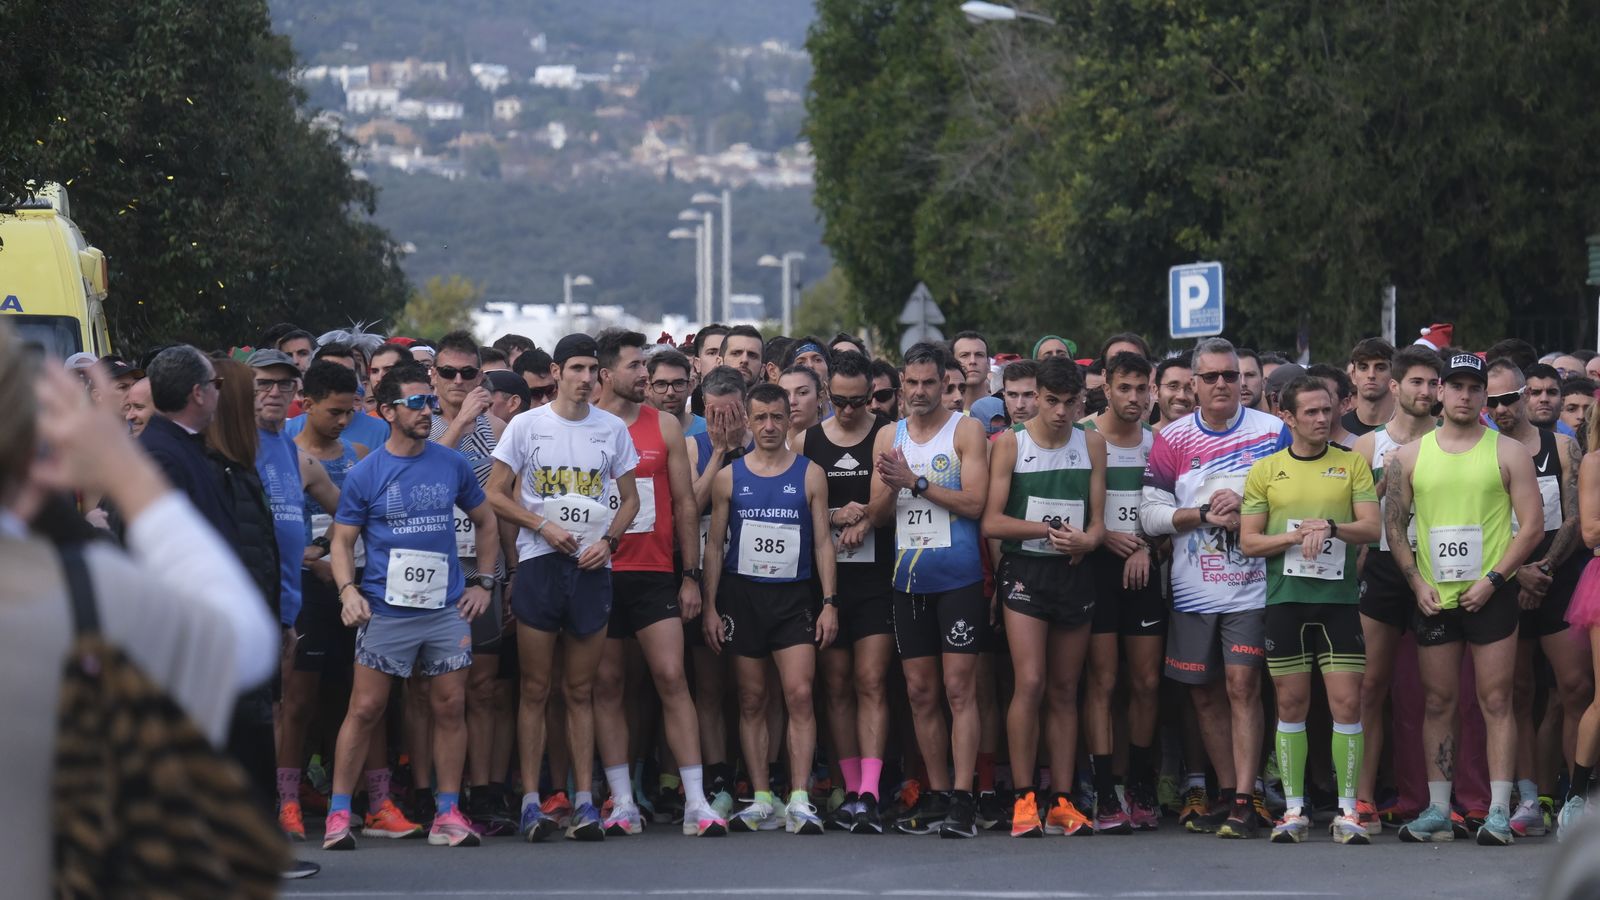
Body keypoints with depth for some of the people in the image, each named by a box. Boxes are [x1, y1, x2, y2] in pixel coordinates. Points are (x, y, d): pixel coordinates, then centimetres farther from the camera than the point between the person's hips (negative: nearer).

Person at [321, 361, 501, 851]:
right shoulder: (365, 474, -1)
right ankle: (338, 814, 2)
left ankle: (448, 813, 11)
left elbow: (486, 522, 18)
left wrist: (483, 583, 11)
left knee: (450, 707, 3)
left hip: (447, 608, 3)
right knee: (365, 708, -4)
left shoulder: (453, 465, 6)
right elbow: (342, 540, 2)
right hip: (385, 607, -3)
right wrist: (348, 589, -14)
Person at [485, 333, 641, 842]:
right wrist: (543, 526, -11)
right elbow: (495, 494, 1)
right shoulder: (527, 426, 2)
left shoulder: (612, 429, 9)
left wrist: (608, 540, -4)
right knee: (536, 690, -1)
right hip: (539, 564, -2)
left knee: (581, 691, 4)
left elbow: (630, 499, 14)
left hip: (592, 568, 2)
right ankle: (531, 802, 0)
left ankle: (584, 801, 4)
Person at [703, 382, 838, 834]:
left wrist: (829, 603, -3)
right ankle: (761, 801, 8)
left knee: (800, 695, -12)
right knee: (752, 700, 4)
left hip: (793, 597, -1)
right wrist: (709, 606, 0)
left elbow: (822, 543, 5)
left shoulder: (810, 475, 5)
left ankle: (800, 801, -13)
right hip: (741, 594, 1)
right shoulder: (729, 477, 6)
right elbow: (714, 544, 7)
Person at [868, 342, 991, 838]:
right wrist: (889, 487, -11)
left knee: (959, 689, -9)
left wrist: (915, 482, -16)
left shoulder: (966, 430, 0)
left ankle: (962, 798, -12)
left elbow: (973, 502, -10)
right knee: (920, 693, 7)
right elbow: (877, 515, 11)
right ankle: (936, 794, 13)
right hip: (909, 580, 5)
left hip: (959, 578, -5)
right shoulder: (888, 437, 13)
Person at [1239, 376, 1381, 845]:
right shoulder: (1265, 470, 6)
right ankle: (1294, 811, 11)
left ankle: (1347, 812, 0)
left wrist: (1330, 526, -18)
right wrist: (1299, 535, -11)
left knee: (1347, 702, -5)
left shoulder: (1352, 464, 7)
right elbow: (1249, 541, 3)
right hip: (1285, 597, 0)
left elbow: (1371, 527, 0)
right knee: (1291, 703, 3)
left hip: (1339, 596, 0)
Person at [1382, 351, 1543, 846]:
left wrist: (1492, 578, -11)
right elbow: (1393, 525, 10)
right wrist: (1417, 581, -2)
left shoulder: (1507, 452, 1)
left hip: (1490, 596, -3)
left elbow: (1531, 525, -3)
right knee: (1438, 704, 7)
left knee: (1496, 702, -4)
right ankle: (1437, 811, 12)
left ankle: (1499, 811, -3)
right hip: (1433, 598, 3)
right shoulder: (1410, 455, 8)